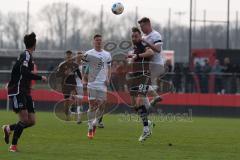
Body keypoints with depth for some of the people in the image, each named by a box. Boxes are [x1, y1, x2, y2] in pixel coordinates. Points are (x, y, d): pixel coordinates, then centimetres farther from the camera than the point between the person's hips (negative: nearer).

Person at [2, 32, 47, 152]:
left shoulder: (27, 55, 15)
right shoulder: (26, 55, -12)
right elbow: (24, 72, -25)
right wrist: (40, 78, -20)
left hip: (25, 93, 9)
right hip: (17, 92, -9)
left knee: (32, 121, 2)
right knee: (24, 119, -15)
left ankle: (8, 128, 20)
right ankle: (13, 145, -5)